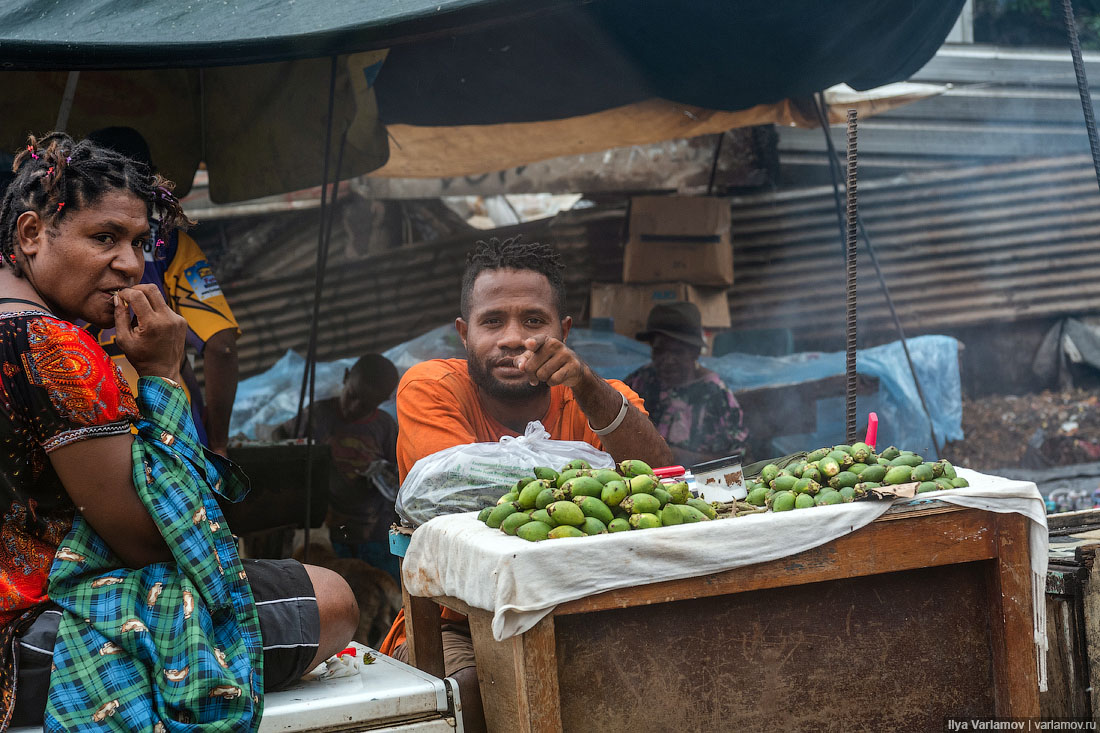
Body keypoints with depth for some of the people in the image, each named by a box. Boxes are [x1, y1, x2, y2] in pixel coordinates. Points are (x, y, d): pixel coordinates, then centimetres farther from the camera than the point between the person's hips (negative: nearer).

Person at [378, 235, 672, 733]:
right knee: (470, 686, -34)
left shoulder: (599, 398, 2)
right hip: (455, 628, -2)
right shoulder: (430, 389, -5)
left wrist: (586, 388, -32)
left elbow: (653, 473, -17)